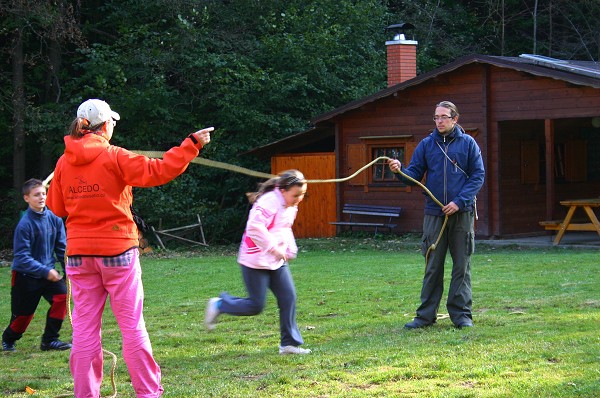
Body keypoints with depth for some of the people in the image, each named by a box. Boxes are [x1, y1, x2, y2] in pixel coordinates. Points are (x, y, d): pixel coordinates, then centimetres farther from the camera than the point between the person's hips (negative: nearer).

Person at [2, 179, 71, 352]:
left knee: (62, 295, -18)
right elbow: (22, 257, -21)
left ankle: (49, 340, -4)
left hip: (48, 271, 4)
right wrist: (46, 271, -27)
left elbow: (62, 247, 5)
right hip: (25, 275, -4)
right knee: (24, 313, 5)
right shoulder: (24, 224, -20)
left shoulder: (54, 218, -4)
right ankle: (8, 339, 37)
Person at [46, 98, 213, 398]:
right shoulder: (113, 157, -8)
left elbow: (56, 208, 13)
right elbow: (156, 171, -15)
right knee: (132, 325, 3)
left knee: (84, 327, 5)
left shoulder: (64, 163, 5)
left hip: (79, 252, 4)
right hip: (117, 249, -3)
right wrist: (192, 145, -11)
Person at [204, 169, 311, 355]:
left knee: (288, 298, 0)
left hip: (277, 261, 9)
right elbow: (255, 227, -31)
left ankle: (290, 343, 7)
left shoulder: (291, 206, 10)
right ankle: (218, 305, 18)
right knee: (256, 305, -5)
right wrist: (273, 248, -30)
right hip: (256, 261, -9)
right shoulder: (269, 202, -21)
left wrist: (290, 250, 14)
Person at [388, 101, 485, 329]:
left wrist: (459, 201, -12)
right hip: (434, 213, 2)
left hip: (461, 213, -1)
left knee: (461, 265, 3)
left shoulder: (467, 143, 2)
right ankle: (426, 315, 9)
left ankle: (461, 313, 9)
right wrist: (400, 171, -16)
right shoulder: (426, 145, 8)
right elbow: (414, 175, 6)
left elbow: (478, 175, -1)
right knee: (432, 266, 4)